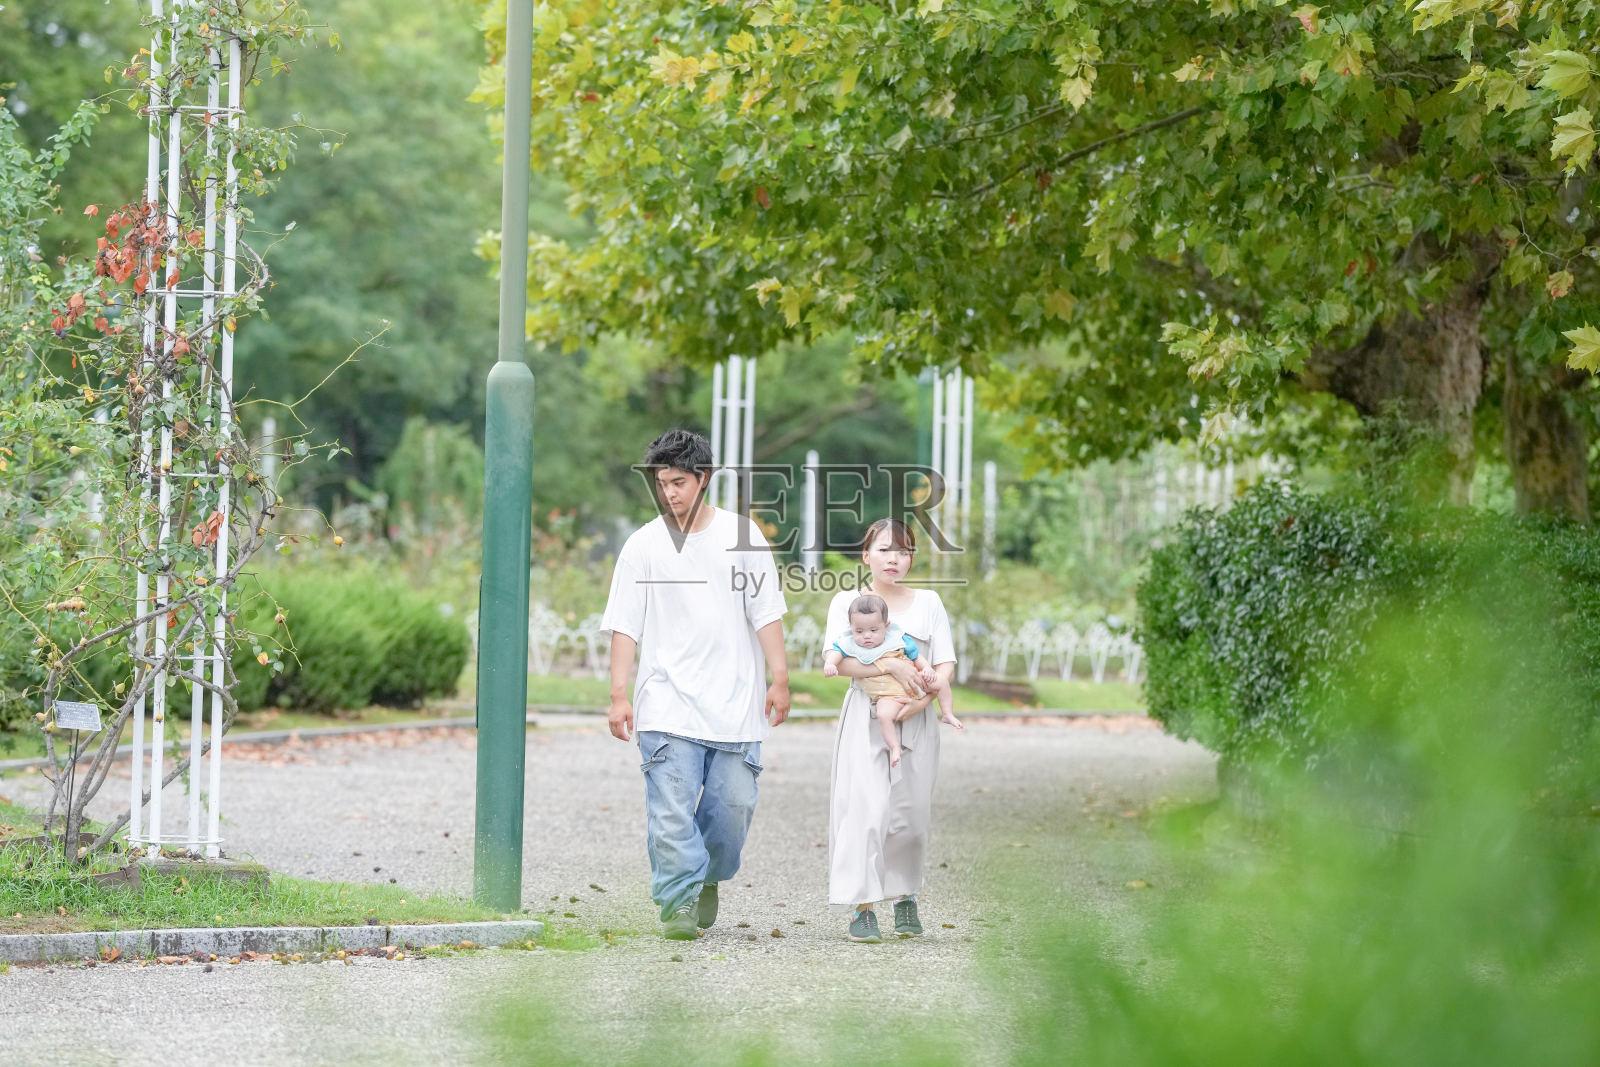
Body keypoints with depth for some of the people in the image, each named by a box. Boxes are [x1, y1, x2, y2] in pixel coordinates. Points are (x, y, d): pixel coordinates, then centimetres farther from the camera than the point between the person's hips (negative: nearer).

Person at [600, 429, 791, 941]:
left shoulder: (741, 535, 6)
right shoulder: (643, 545, 4)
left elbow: (766, 612, 6)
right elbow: (625, 626, 3)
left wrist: (779, 678, -1)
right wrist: (619, 695, -4)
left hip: (735, 701, 1)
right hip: (667, 704, -1)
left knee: (733, 804, 1)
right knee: (671, 809, -12)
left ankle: (709, 878, 26)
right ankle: (678, 902, -11)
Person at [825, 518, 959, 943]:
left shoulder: (927, 602, 12)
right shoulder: (847, 602, 6)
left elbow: (945, 665, 6)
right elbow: (841, 662, -7)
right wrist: (889, 666, -22)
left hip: (914, 721, 2)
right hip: (865, 717, -2)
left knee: (910, 811, 3)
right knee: (865, 808, -13)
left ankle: (906, 895, 25)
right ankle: (862, 906, -11)